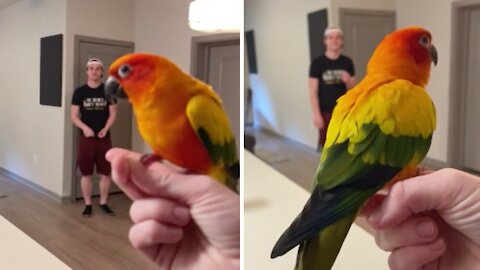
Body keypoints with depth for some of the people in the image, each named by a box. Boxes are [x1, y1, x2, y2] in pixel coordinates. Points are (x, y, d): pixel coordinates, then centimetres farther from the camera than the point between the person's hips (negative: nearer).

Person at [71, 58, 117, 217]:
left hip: (104, 138, 1)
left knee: (106, 173, 5)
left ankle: (103, 203, 20)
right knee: (86, 173, 5)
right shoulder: (80, 92, 0)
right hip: (86, 137, -1)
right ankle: (88, 205, 18)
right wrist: (84, 128, -19)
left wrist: (105, 129, -13)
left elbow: (113, 113, 3)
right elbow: (74, 116, -1)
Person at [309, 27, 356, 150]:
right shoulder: (317, 63, -4)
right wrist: (317, 114, -13)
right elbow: (313, 92, -7)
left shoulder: (347, 62, 5)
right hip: (326, 112, -3)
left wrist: (348, 81, -12)